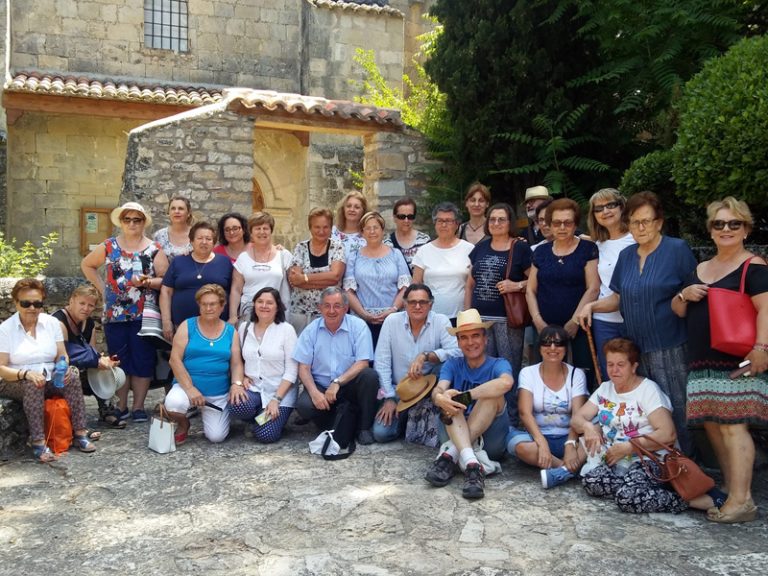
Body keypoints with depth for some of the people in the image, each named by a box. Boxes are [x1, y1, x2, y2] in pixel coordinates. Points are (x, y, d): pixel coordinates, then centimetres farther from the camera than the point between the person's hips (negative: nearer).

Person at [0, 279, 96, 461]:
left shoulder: (52, 322, 5)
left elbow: (62, 356, 6)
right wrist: (26, 374, -29)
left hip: (49, 380, 3)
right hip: (16, 383, -3)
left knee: (72, 377, -25)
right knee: (33, 384, -35)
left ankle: (80, 434, -24)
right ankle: (38, 443, -38)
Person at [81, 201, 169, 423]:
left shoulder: (154, 249, 1)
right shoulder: (109, 246, 5)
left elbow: (165, 279, -2)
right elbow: (87, 265, 17)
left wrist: (147, 282, -20)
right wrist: (102, 287, 6)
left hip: (144, 315, -1)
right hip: (115, 315, 1)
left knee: (143, 361, 2)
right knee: (119, 361, 6)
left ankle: (138, 407, 12)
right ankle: (121, 407, 15)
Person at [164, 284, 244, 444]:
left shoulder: (231, 331, 6)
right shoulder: (187, 326, -1)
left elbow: (236, 363, 2)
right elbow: (175, 359, -8)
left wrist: (236, 384, -19)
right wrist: (190, 388, -17)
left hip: (219, 394, 2)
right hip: (187, 386, -1)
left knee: (216, 437, -11)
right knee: (173, 404, -34)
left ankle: (207, 415, 26)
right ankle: (183, 425, 4)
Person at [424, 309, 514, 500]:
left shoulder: (498, 364, -3)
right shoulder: (452, 365, 6)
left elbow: (506, 383, -29)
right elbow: (439, 389, -15)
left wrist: (464, 397, -33)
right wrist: (440, 398, -40)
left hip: (490, 439, -2)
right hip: (458, 433, 2)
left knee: (493, 393, -24)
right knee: (450, 400, -23)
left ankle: (450, 453, -33)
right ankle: (470, 463, -44)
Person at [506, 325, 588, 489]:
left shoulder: (576, 374, 4)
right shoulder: (528, 373, 2)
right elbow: (525, 412, -11)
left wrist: (571, 444, -28)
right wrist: (542, 443, -28)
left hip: (567, 437, 1)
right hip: (537, 436, 0)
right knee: (517, 443, -35)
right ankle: (572, 468, -29)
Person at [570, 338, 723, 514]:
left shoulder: (648, 389, -7)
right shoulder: (604, 389, 12)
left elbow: (667, 435, -17)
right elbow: (576, 419, 10)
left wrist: (628, 447, -19)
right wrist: (587, 426, -14)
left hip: (650, 460, -5)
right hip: (617, 463, 5)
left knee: (628, 496, -34)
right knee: (590, 480, -26)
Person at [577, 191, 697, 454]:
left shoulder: (677, 249, -4)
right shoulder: (626, 255, 12)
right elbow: (618, 298, 16)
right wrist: (592, 306, 1)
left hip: (670, 346, -5)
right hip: (636, 347, 5)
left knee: (675, 409, -3)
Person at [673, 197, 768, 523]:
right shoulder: (699, 269, 19)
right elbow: (678, 311, 22)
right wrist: (684, 295, 1)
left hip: (736, 360, -7)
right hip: (703, 362, 8)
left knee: (732, 425, -11)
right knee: (712, 424, 10)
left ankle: (742, 501, -9)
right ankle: (728, 486, 22)